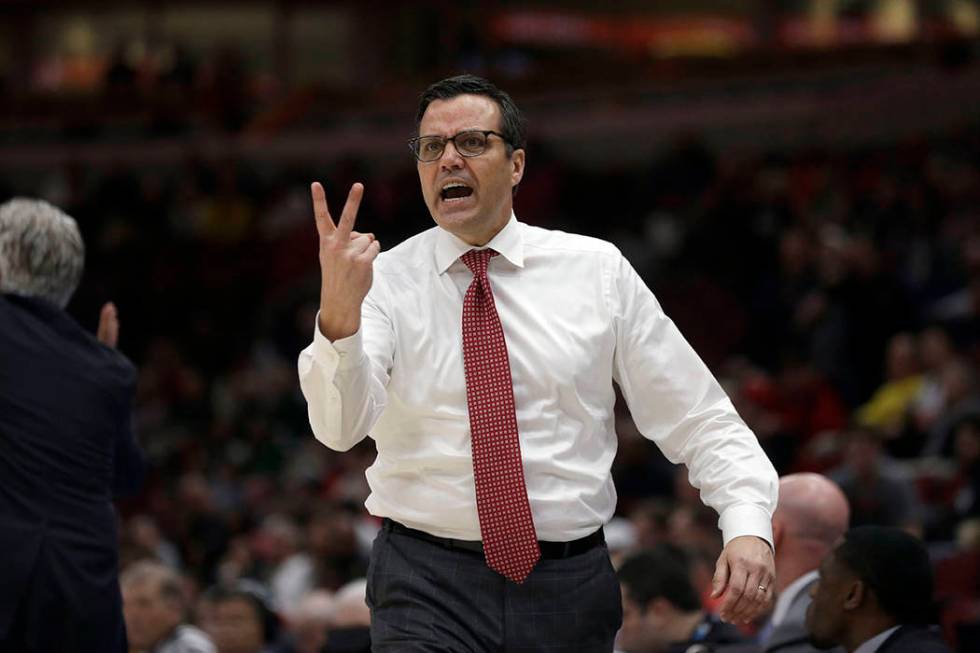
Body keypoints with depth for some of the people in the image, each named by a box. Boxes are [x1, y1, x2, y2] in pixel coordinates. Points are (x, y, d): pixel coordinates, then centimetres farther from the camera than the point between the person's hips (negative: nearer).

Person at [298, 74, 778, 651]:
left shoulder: (598, 271, 4)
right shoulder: (386, 283, -1)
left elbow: (698, 419, 4)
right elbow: (338, 426, -18)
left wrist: (748, 526, -11)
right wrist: (339, 317, -36)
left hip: (571, 587, 2)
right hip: (429, 586, -2)